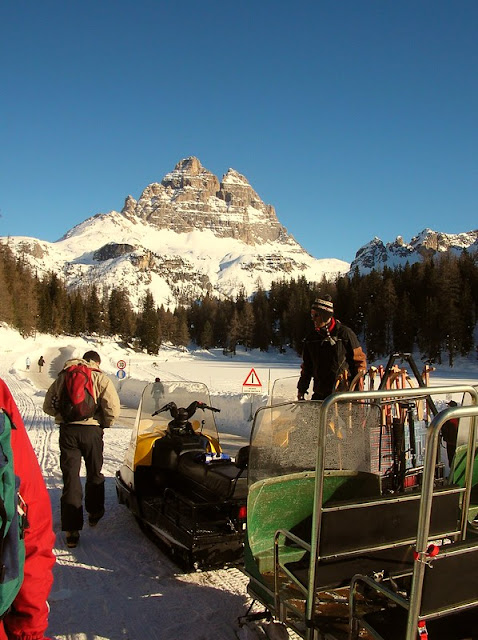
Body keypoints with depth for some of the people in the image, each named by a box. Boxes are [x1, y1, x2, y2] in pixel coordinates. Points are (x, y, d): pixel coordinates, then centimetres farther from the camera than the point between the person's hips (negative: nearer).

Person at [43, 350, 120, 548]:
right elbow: (113, 407, -11)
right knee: (94, 474, 20)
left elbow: (48, 405, 12)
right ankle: (94, 513, 35)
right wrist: (104, 423, 6)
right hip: (91, 430, -2)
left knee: (70, 478, 3)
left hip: (67, 430, 2)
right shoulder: (100, 378, -1)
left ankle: (72, 530, 1)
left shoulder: (63, 376, 10)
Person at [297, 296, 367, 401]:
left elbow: (359, 360, -1)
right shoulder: (311, 338, 10)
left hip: (343, 393, -5)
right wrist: (301, 390, 17)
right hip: (319, 394, 5)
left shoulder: (344, 333, -5)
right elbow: (307, 367, 20)